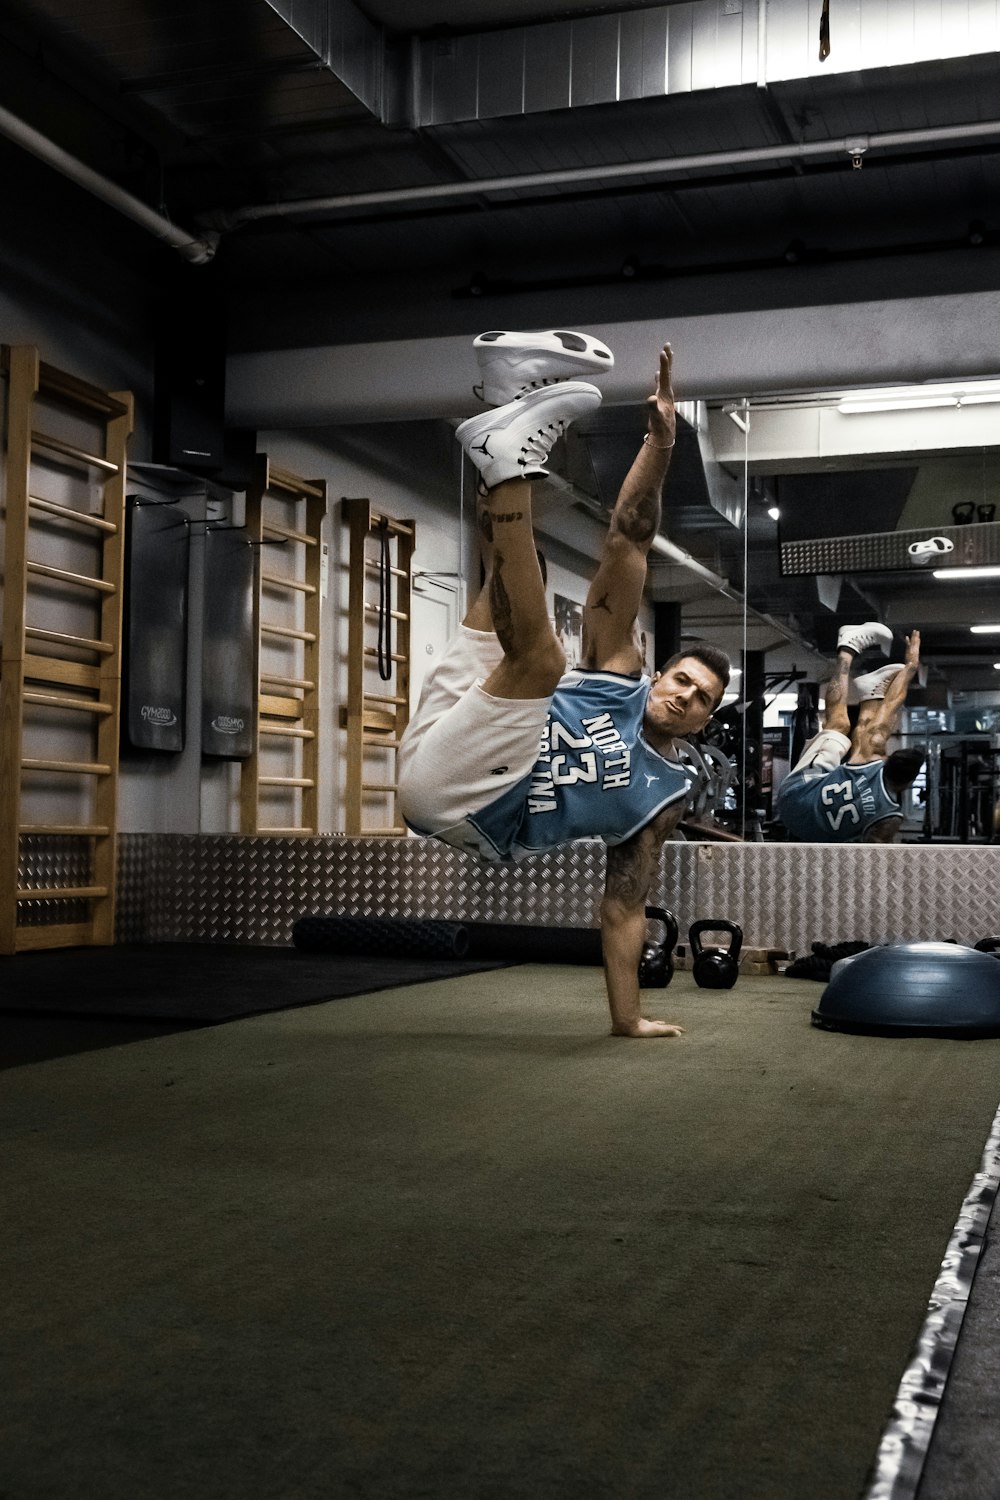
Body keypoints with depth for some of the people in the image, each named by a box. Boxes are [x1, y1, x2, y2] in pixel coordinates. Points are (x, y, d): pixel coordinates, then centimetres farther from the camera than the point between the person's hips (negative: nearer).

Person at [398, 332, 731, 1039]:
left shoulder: (663, 794, 16)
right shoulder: (618, 671, 17)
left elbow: (624, 909, 15)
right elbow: (626, 546, 7)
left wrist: (628, 1018, 5)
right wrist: (660, 442, -4)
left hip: (473, 821, -2)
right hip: (438, 770, 2)